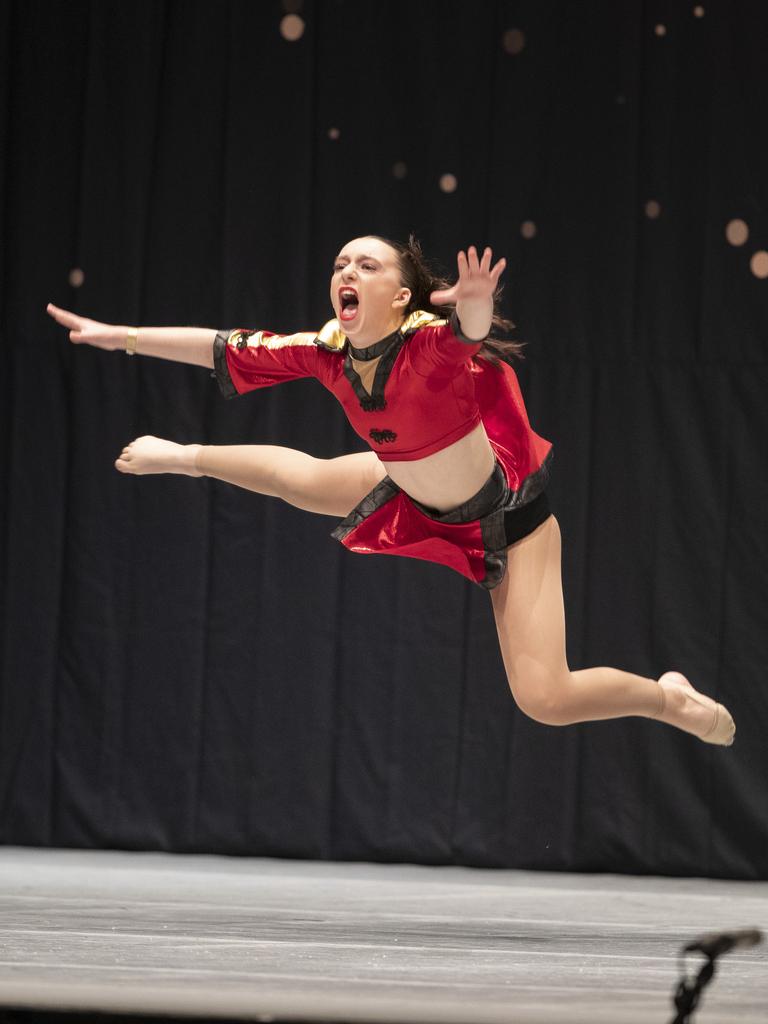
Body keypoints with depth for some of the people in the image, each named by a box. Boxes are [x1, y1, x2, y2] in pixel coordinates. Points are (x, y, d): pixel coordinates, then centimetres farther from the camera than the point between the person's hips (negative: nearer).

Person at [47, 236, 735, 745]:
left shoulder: (433, 340, -32)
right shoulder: (330, 352, -14)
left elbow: (469, 326, -55)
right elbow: (227, 350, -4)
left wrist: (476, 304, -78)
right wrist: (121, 337, -3)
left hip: (508, 514, -6)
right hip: (416, 503, 6)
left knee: (546, 699, -15)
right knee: (290, 475, 21)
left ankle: (673, 701, 12)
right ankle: (182, 457, 53)